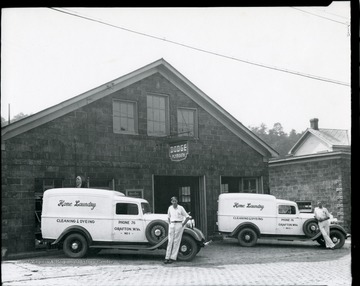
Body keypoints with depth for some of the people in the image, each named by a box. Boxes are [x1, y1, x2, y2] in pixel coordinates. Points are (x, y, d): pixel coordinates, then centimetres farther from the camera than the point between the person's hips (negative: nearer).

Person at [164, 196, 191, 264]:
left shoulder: (180, 208, -4)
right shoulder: (170, 208, 9)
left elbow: (187, 217, -2)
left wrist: (183, 224, -3)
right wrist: (170, 223, 13)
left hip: (179, 225, -4)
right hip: (171, 225, 4)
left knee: (176, 241, -4)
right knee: (170, 241, 0)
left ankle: (173, 258, -2)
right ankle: (167, 257, -1)